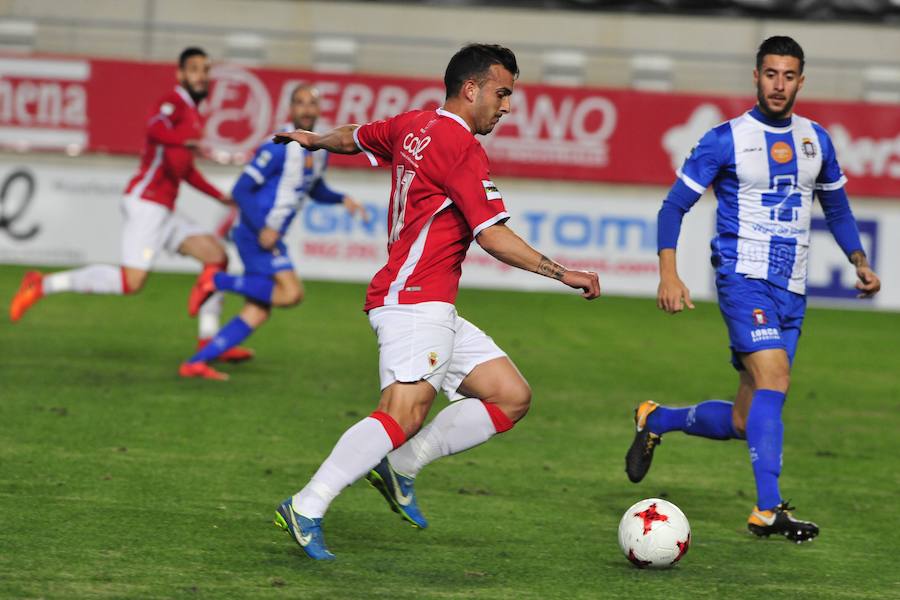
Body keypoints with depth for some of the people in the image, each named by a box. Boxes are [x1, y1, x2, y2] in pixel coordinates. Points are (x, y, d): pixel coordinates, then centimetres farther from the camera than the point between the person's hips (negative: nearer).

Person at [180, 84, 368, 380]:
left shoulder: (319, 151, 11)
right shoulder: (278, 148, -16)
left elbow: (315, 189, 30)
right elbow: (240, 191, -16)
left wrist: (341, 199, 10)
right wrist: (264, 228, -24)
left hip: (270, 235, 9)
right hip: (254, 232, -9)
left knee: (258, 313, 5)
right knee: (291, 292, -21)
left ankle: (196, 363, 6)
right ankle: (216, 281, -10)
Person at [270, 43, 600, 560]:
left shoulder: (413, 126, 17)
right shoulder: (461, 146, -11)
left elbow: (355, 137, 37)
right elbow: (493, 237, -15)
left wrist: (314, 140, 59)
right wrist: (564, 274, -11)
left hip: (435, 313, 11)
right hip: (414, 300, -11)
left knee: (512, 397, 5)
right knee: (407, 414, -25)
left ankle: (401, 467, 6)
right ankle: (307, 508, -25)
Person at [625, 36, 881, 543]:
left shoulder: (816, 139, 12)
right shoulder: (727, 139, -4)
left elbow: (837, 206, 25)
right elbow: (675, 205, -2)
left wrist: (861, 263, 12)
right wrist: (669, 273, -15)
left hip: (793, 291, 5)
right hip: (745, 277, -5)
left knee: (743, 423, 4)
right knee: (774, 377, -26)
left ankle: (656, 420, 30)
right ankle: (769, 510, -28)